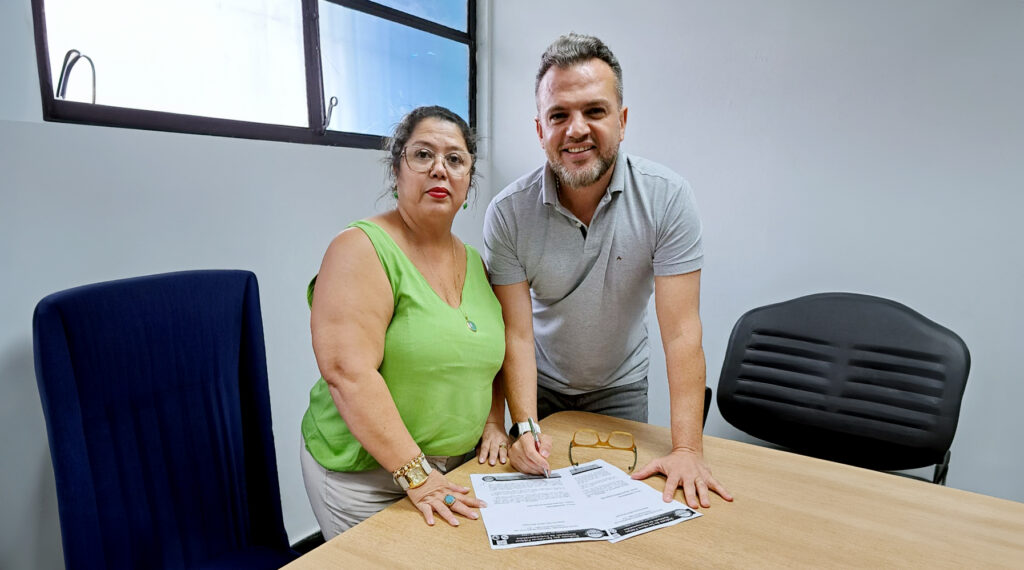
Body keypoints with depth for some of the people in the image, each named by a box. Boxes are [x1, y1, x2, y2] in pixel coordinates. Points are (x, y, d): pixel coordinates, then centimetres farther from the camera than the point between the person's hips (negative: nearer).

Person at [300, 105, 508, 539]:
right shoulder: (362, 249, -16)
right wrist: (416, 475, -25)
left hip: (459, 466, 6)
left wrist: (494, 425, 2)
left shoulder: (475, 262, 6)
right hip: (366, 475, -6)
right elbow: (347, 372, -25)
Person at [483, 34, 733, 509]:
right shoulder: (508, 213, -21)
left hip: (620, 387, 0)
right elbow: (517, 334, -18)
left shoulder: (667, 198, -22)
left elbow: (681, 331, -24)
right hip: (541, 386, 0)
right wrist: (524, 427, -29)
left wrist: (687, 450, -27)